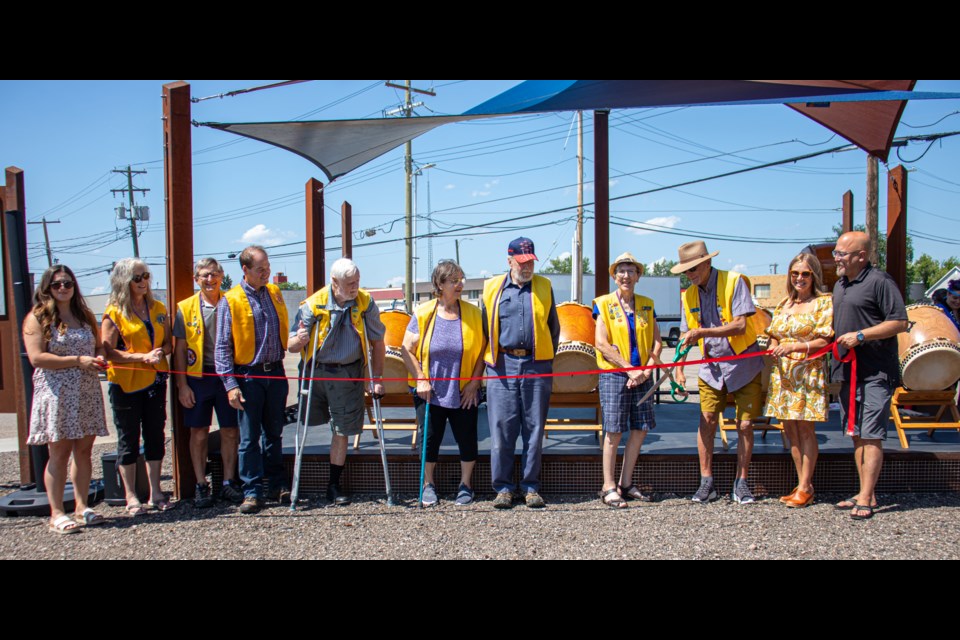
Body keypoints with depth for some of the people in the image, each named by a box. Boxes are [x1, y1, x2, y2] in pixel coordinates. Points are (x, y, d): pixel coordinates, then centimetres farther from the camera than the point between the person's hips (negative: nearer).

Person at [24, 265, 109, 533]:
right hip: (56, 394, -5)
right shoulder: (38, 317, -3)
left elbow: (99, 346, 24)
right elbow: (36, 357, -13)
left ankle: (81, 506, 16)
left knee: (84, 451, 7)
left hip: (87, 393, 5)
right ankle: (57, 513, 5)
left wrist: (99, 358, 1)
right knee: (59, 453, -2)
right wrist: (78, 361, -17)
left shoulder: (85, 315, 15)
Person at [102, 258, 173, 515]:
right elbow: (108, 352, -11)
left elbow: (168, 342, 11)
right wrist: (144, 356, -19)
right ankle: (131, 497, 12)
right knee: (128, 439, 3)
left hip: (155, 381, 4)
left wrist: (161, 352, -11)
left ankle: (155, 493, 18)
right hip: (125, 384, -4)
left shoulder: (158, 308, 9)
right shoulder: (114, 313, -5)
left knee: (155, 436, 8)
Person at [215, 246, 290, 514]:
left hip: (276, 373, 4)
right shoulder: (231, 300, -6)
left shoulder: (274, 293, 9)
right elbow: (222, 347, -8)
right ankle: (252, 491, 8)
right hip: (249, 376, -4)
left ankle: (278, 485, 23)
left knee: (274, 433, 13)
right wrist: (230, 384, -14)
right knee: (249, 437, 0)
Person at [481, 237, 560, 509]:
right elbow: (484, 329, 14)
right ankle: (503, 487, 9)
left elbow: (553, 329, 16)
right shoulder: (492, 288, 9)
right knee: (502, 428, -1)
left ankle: (531, 487, 13)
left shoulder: (544, 287, 11)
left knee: (534, 428, 4)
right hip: (502, 365, -1)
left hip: (536, 365, 1)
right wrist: (492, 358, 9)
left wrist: (546, 359, 11)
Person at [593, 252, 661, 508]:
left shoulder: (646, 305, 11)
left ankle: (626, 484, 19)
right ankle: (609, 488, 5)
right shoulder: (604, 304, -1)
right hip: (614, 376, -5)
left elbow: (656, 342, 9)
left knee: (640, 429, 6)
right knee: (614, 432, -4)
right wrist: (630, 369, -13)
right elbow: (601, 344, -9)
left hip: (642, 376, 5)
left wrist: (646, 370, -6)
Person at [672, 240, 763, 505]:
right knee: (707, 422, -2)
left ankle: (741, 483, 14)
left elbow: (740, 325, -21)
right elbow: (686, 335, 6)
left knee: (745, 425, 0)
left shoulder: (734, 281, -13)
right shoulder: (689, 295, 3)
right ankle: (706, 483, 8)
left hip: (744, 364, -3)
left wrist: (703, 332, -28)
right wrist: (679, 368, -5)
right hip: (711, 367, 4)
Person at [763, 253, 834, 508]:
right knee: (790, 429, 7)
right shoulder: (784, 304, 17)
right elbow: (773, 337, 20)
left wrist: (794, 347, -19)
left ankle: (805, 488, 3)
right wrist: (775, 348, -2)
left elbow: (825, 340, -9)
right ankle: (804, 485, 17)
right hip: (783, 373, 6)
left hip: (808, 374, -6)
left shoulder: (824, 302, -2)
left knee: (805, 428, -4)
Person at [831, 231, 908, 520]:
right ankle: (866, 493, 20)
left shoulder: (880, 281, -9)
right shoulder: (840, 285, 16)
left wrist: (860, 336, -19)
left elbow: (900, 322, -15)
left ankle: (865, 499, -3)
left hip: (875, 374, -8)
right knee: (857, 435, 11)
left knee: (871, 436, -6)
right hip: (848, 372, 8)